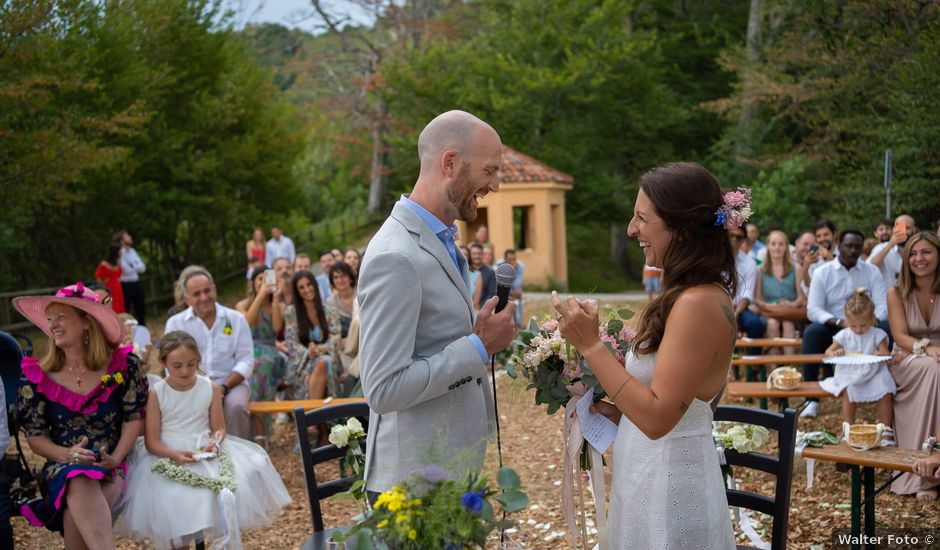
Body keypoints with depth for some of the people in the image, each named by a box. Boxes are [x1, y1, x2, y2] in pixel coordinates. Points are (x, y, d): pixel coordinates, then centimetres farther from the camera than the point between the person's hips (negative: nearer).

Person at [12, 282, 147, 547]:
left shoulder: (121, 365, 3)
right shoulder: (37, 377, 5)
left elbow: (133, 418, 4)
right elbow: (34, 435, 6)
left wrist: (116, 458, -13)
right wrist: (67, 454, -14)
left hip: (111, 468, 0)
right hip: (62, 468, 0)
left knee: (76, 517, -34)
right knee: (80, 484, -38)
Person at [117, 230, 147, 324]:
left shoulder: (132, 251, 12)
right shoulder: (119, 253, -9)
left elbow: (142, 268, 6)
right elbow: (127, 270, -18)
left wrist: (132, 266, -8)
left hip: (137, 284, 7)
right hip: (126, 285, -7)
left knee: (141, 310, 12)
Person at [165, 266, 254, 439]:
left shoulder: (236, 319, 7)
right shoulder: (175, 323, 7)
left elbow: (246, 359, 2)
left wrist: (224, 387, -14)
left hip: (231, 382, 0)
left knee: (236, 406, -32)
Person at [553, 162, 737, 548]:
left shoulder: (697, 304, -23)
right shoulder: (691, 295, 7)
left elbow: (657, 417, -24)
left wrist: (589, 344, -22)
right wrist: (617, 410, 4)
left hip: (668, 489, -9)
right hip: (654, 476, 9)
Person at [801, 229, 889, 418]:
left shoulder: (872, 272, 6)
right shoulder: (823, 272, 1)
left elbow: (883, 307, -2)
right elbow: (812, 310, -9)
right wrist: (839, 322, -26)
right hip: (832, 329, -1)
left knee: (888, 329, -29)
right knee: (812, 332, -33)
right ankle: (812, 400, -29)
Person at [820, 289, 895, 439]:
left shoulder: (877, 335, 4)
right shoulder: (844, 335, 6)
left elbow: (885, 354, -3)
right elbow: (828, 351, 7)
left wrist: (880, 355, -28)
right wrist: (835, 354, -18)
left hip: (873, 374, 0)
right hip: (849, 374, 0)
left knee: (886, 392, -24)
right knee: (848, 392, -30)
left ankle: (887, 432, -11)